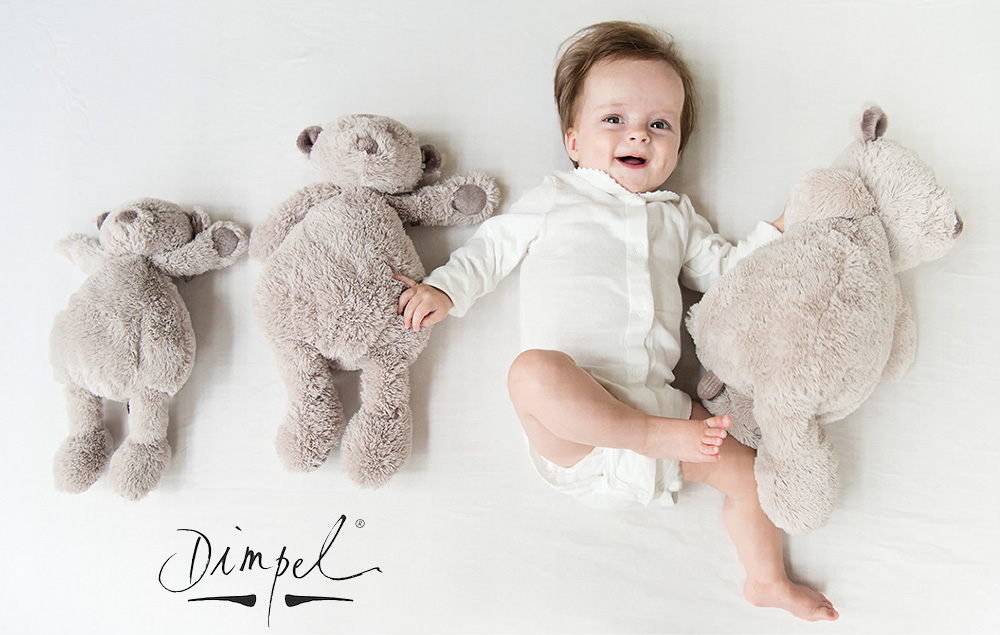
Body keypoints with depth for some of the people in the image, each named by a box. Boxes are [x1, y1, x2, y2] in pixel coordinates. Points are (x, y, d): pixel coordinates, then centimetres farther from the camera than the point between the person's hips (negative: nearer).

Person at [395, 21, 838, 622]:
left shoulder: (676, 215, 23)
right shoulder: (556, 199, 12)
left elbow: (722, 270, 28)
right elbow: (493, 246, 14)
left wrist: (775, 234, 15)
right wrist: (445, 289, -1)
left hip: (656, 400, 4)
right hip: (572, 418, -4)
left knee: (748, 467, 1)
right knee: (534, 370, -38)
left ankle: (767, 581, 24)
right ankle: (654, 437, -28)